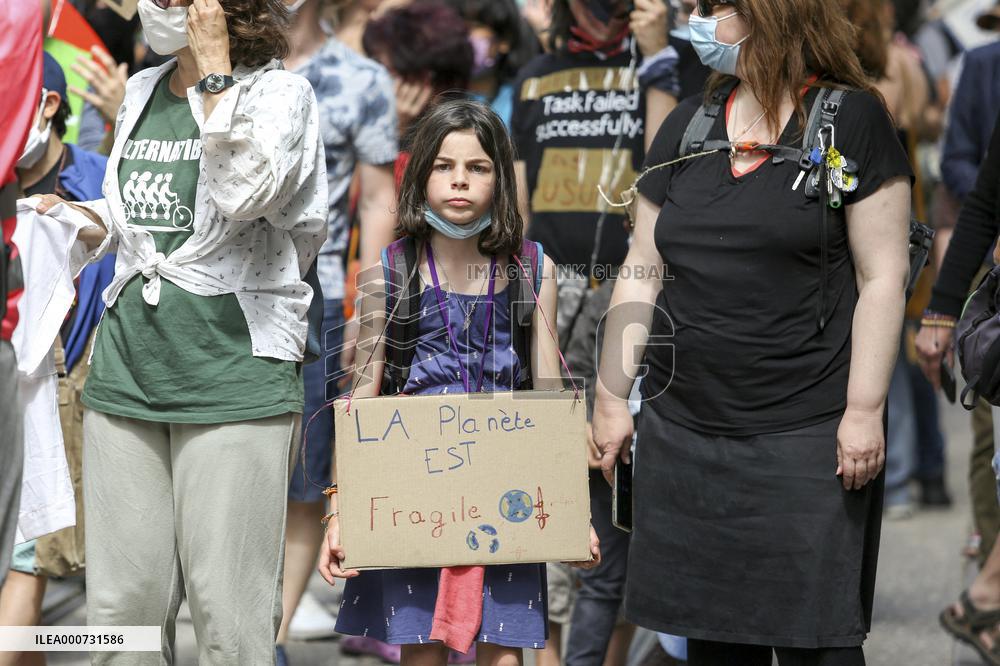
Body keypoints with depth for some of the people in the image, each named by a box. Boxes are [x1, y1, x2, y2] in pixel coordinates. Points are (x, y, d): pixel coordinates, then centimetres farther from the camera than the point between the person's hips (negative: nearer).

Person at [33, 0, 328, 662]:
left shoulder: (280, 92, -3)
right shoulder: (142, 93, 16)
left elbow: (244, 194, -23)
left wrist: (215, 68, -16)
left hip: (233, 377, -6)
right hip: (127, 370, 6)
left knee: (228, 611, -3)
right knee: (122, 605, 5)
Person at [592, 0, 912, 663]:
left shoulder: (850, 122, -3)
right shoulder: (687, 127, 12)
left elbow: (882, 275, -6)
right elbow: (643, 273, 14)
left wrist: (865, 411, -12)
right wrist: (612, 397, 11)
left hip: (804, 435, -5)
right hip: (682, 429, 5)